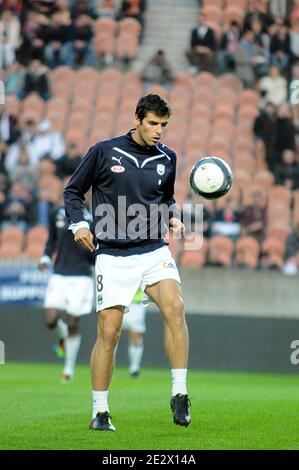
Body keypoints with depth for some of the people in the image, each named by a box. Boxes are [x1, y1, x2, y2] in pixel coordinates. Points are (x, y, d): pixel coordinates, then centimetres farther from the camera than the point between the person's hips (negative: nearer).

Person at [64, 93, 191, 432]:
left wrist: (173, 218, 7)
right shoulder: (104, 152, -1)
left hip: (154, 250, 2)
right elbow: (73, 192, 8)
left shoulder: (167, 158, 9)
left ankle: (179, 395, -19)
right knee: (108, 332, -5)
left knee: (175, 308, -24)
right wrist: (78, 224, -8)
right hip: (112, 256, -2)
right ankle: (100, 412, 9)